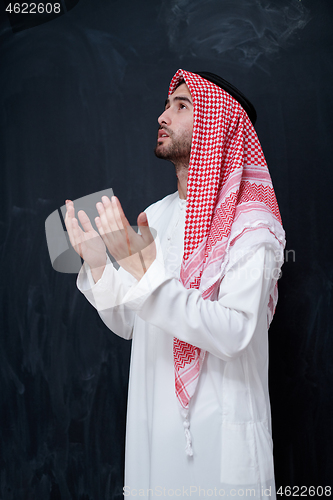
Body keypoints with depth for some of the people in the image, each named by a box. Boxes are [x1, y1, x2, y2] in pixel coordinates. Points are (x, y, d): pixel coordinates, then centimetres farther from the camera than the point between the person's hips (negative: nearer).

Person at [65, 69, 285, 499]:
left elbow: (233, 333, -26)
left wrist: (146, 267, -30)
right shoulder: (156, 214, 5)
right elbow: (128, 325, 7)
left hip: (221, 431, -5)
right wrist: (97, 263, -8)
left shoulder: (251, 223, -13)